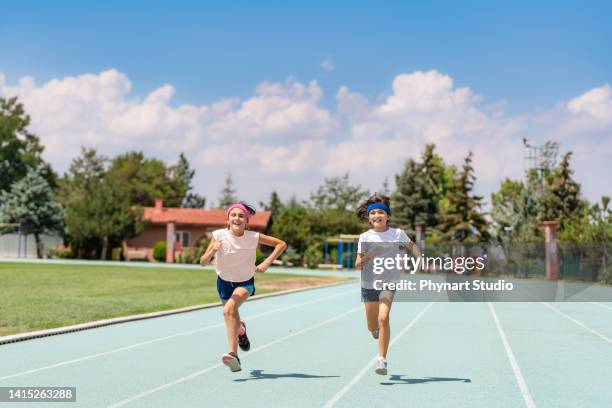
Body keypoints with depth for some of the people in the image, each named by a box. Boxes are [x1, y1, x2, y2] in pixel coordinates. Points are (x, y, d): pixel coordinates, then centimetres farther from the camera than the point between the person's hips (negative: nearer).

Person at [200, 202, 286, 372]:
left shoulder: (254, 237, -21)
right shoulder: (219, 236, -20)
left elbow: (281, 244, -11)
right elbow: (203, 262, -18)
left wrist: (266, 263, -21)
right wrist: (212, 250, -39)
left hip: (245, 283, -3)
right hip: (224, 282, 3)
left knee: (229, 309, -30)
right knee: (232, 321, 14)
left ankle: (233, 354, -30)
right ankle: (241, 330, 53)